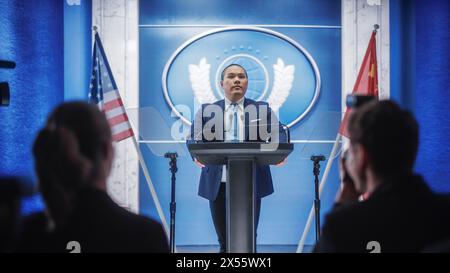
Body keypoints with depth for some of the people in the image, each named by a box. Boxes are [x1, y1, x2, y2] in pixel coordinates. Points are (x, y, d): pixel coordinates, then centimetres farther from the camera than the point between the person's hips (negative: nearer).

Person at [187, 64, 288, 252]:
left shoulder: (262, 109, 10)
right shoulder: (207, 110, 10)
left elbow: (278, 132, 1)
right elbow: (194, 137, 3)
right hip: (218, 184, 1)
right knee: (225, 242, 7)